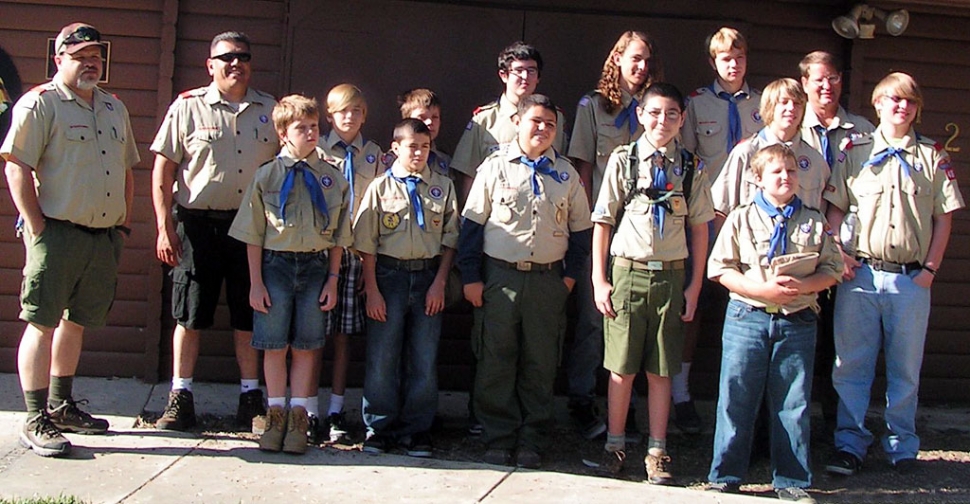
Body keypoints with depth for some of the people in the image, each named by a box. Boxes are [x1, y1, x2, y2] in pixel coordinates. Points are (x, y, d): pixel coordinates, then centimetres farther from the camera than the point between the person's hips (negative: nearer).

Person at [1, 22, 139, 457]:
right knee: (42, 324, -3)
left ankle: (61, 405, 28)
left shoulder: (114, 108, 17)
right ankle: (35, 421, 2)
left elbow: (127, 169, 23)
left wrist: (124, 221, 14)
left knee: (76, 321, 15)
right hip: (58, 233, -7)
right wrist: (37, 227, -15)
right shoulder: (40, 104, -5)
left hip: (104, 237, 7)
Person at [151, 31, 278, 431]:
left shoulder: (271, 110, 9)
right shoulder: (188, 107, 1)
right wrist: (164, 228, -7)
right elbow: (163, 169, 0)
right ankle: (180, 399, 12)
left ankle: (251, 398, 17)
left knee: (249, 315, 8)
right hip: (197, 223, -2)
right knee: (190, 314, 3)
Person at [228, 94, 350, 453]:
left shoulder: (332, 178, 4)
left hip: (315, 264, 1)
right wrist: (256, 282, -3)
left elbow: (338, 237, 8)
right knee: (274, 345, 5)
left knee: (305, 345, 6)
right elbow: (253, 235, 1)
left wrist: (332, 280, 2)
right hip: (275, 263, -1)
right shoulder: (267, 176, 0)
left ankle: (298, 417, 17)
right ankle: (276, 415, 20)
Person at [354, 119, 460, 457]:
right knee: (382, 356, 2)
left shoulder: (443, 186, 7)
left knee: (425, 358, 5)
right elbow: (367, 242, 1)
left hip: (428, 277, 1)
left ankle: (417, 429, 15)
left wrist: (439, 283, -2)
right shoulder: (381, 188, 2)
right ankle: (379, 427, 14)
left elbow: (450, 238, 7)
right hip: (389, 274, -1)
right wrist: (371, 289, -5)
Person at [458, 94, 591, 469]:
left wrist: (570, 275, 5)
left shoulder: (566, 174, 9)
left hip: (548, 280, 2)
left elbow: (580, 228, 14)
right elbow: (473, 223, 2)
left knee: (540, 366, 6)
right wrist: (471, 278, -4)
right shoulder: (495, 167, 2)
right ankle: (498, 440, 13)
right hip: (499, 277, -2)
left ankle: (532, 443, 16)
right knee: (495, 362, 2)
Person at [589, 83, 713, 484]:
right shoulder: (623, 160, 0)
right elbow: (602, 222, 2)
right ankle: (614, 446, 19)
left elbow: (699, 228, 8)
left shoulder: (691, 168, 4)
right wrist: (599, 281, -2)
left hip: (671, 275, 1)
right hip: (627, 271, -1)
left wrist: (695, 285, 4)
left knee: (661, 370, 7)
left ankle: (656, 452, 17)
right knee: (621, 368, 4)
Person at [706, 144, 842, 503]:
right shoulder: (742, 219, 3)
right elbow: (721, 269, -2)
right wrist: (762, 289, -14)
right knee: (736, 398, 1)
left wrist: (803, 285, -12)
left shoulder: (815, 223, 9)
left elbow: (832, 269, 8)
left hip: (797, 321, 2)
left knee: (793, 403, 5)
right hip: (748, 316, -1)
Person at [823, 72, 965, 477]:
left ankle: (901, 444, 20)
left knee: (906, 367, 8)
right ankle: (850, 443, 12)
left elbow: (944, 216, 6)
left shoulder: (933, 156, 7)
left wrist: (930, 268, -2)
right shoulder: (855, 151, 7)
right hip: (860, 274, 0)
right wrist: (838, 254, -6)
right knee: (851, 364, 3)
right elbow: (835, 208, 7)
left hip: (911, 278, 0)